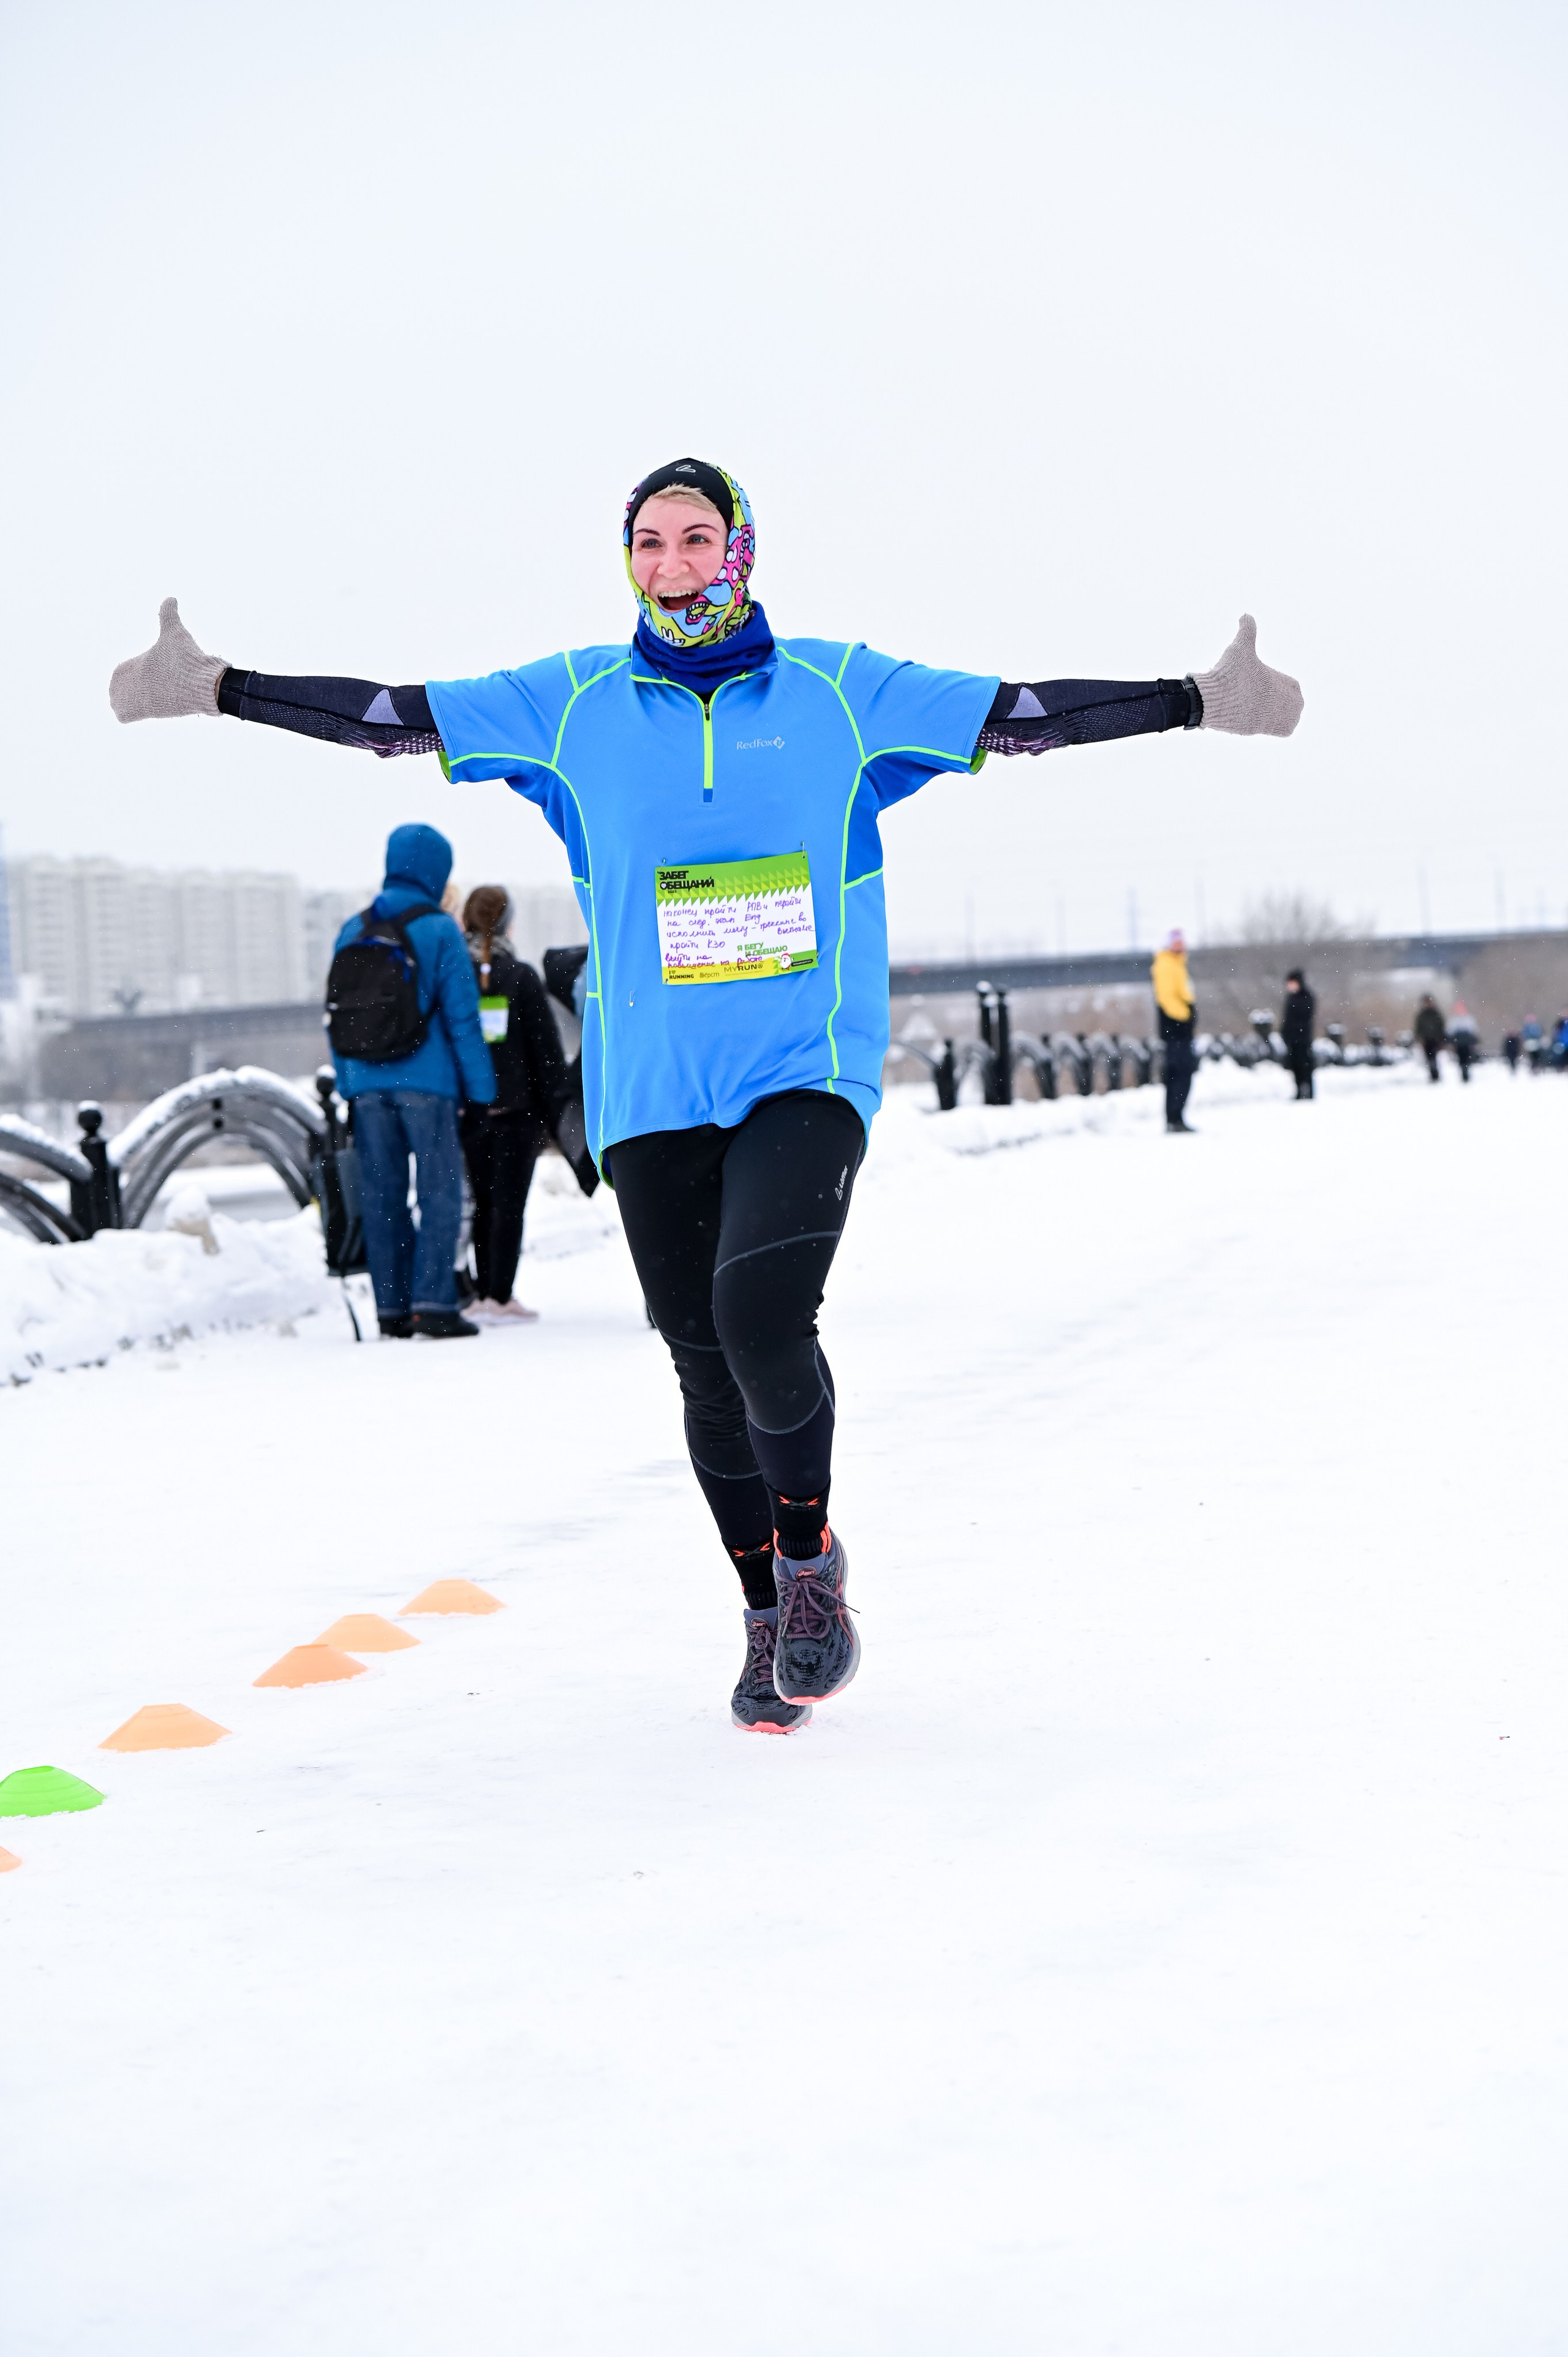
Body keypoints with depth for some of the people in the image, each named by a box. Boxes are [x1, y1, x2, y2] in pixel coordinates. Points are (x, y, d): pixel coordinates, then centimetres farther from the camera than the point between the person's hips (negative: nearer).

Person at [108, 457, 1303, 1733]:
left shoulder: (841, 691, 4)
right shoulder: (571, 703, 7)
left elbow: (1021, 714, 1)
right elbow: (394, 715, 6)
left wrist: (1200, 699, -6)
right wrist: (219, 687, -2)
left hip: (808, 1073, -2)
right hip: (651, 1095, 2)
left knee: (761, 1313, -23)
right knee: (708, 1368, 4)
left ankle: (812, 1556, 5)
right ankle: (771, 1617, 26)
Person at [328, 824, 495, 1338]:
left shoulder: (352, 932, 10)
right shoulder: (439, 930, -5)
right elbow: (462, 1015, -7)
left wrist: (347, 1085, 17)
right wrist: (481, 1088, -3)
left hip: (367, 1084, 5)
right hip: (426, 1082, -4)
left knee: (382, 1197, 7)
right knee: (439, 1192, -1)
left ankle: (391, 1309, 7)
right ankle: (432, 1303, -10)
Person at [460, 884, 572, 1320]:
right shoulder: (520, 976, -6)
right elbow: (545, 1044, -5)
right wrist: (555, 1105, 0)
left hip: (471, 1113, 3)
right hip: (518, 1108, -3)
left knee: (484, 1202, 13)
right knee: (510, 1201, -2)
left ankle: (484, 1293, 15)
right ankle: (500, 1296, -6)